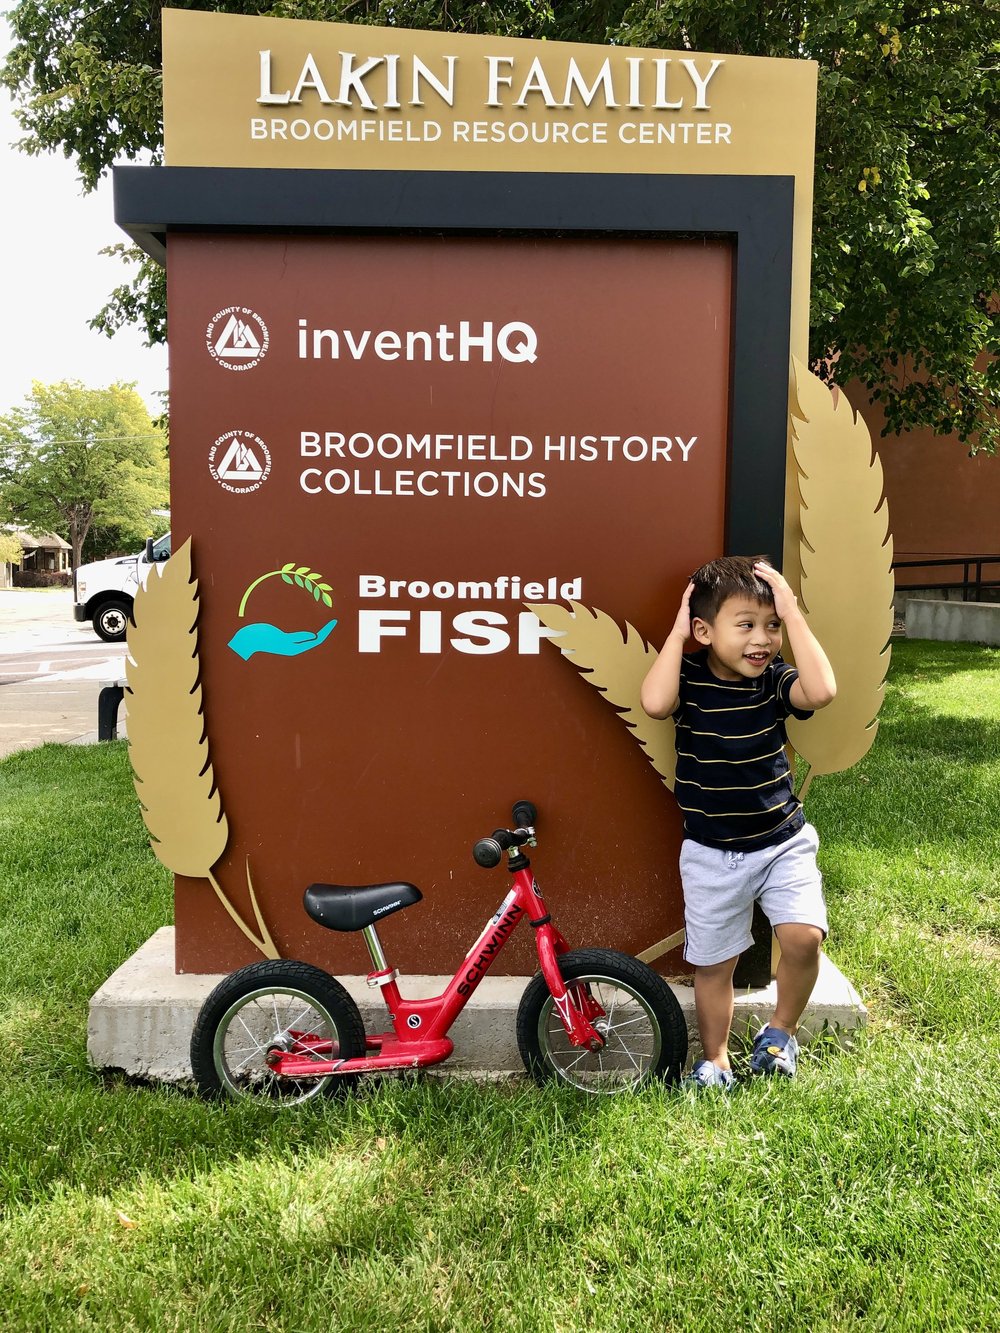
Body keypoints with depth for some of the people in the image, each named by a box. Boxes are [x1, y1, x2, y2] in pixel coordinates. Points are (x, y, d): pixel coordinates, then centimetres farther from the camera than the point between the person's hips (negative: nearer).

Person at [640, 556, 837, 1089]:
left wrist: (791, 612, -24)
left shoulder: (775, 680, -8)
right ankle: (715, 1061, 32)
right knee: (713, 962, 9)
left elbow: (822, 690, -29)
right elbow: (654, 703, -34)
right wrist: (677, 631, -24)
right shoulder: (688, 680, -12)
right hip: (711, 853, -1)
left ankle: (780, 1031, 14)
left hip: (783, 841, 1)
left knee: (803, 936, -16)